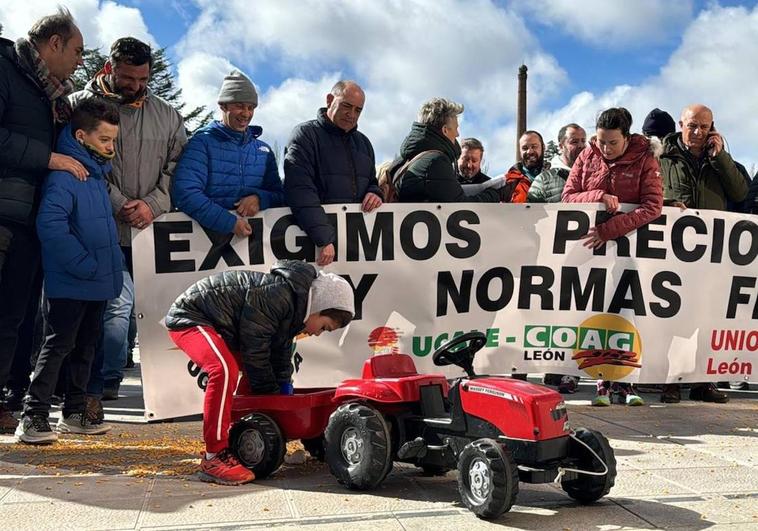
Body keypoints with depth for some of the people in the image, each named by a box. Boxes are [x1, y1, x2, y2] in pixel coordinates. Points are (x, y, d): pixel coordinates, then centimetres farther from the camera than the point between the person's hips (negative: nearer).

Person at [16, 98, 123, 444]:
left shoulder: (97, 172, 13)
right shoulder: (64, 174, -16)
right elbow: (50, 225, -27)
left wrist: (111, 264, 14)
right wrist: (86, 264, -23)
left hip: (98, 283, 9)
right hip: (68, 282, -9)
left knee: (86, 346, 14)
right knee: (58, 346, -5)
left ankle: (74, 413, 25)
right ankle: (33, 418, 2)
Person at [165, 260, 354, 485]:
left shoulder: (292, 305, 4)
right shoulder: (277, 295, -27)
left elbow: (281, 350, 15)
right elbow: (254, 348, -22)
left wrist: (285, 387, 11)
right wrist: (270, 393, -12)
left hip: (216, 322, 11)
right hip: (189, 317, -11)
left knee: (254, 370, 19)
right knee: (225, 370, -32)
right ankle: (213, 458, -28)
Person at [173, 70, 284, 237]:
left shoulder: (264, 150, 19)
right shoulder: (202, 143, 2)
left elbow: (280, 196, 17)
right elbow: (185, 193, -12)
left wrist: (260, 198, -6)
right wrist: (230, 223, -19)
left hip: (256, 234, 4)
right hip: (212, 232, -4)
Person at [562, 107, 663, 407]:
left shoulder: (644, 158, -4)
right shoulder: (587, 156, 3)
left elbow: (652, 206, -15)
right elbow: (567, 197, 1)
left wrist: (608, 230, -24)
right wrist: (599, 197, -18)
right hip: (591, 246, 2)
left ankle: (623, 382, 6)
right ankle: (603, 382, 3)